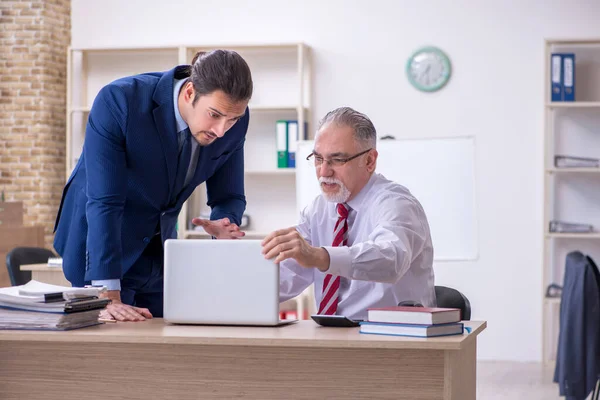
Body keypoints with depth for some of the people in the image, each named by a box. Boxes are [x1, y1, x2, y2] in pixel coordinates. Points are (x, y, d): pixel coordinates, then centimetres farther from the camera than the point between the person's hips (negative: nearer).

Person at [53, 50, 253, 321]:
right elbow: (103, 202, -34)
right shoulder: (118, 101, -31)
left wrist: (225, 225, -28)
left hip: (159, 248, 5)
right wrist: (109, 297, -39)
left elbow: (229, 197, -3)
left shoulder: (232, 118, -16)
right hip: (98, 247, -4)